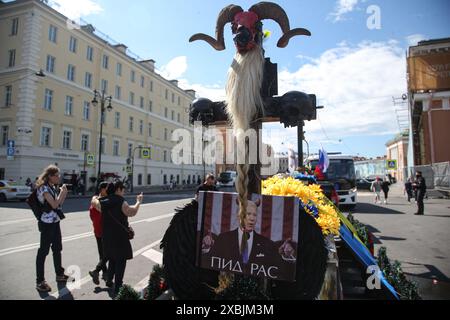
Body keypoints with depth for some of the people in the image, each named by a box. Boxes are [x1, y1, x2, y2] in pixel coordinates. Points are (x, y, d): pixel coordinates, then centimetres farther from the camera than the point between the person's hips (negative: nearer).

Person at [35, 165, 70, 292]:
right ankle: (40, 281, 8)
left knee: (57, 248, 16)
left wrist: (64, 193, 2)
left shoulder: (52, 187, 11)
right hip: (47, 223, -9)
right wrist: (62, 192, -12)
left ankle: (59, 274, 29)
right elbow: (54, 204, -21)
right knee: (43, 251, -1)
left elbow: (59, 204, 14)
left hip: (55, 222, 9)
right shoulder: (43, 188, -16)